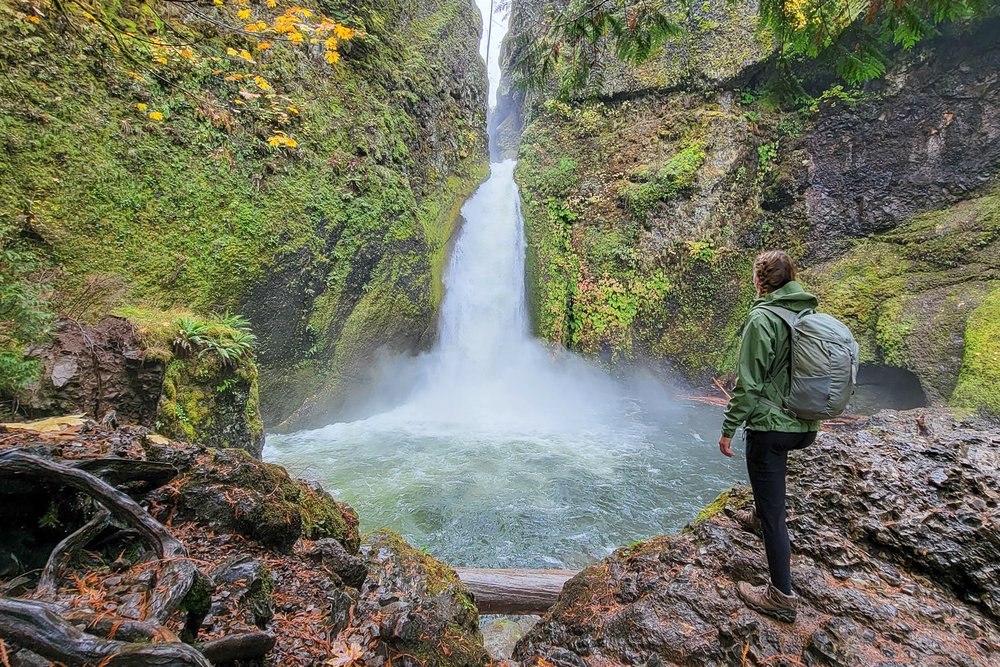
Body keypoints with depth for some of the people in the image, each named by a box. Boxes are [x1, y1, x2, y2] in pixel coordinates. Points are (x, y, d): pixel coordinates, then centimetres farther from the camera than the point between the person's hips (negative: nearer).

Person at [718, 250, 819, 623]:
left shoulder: (762, 319, -17)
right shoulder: (811, 315, 7)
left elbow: (747, 383, -19)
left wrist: (728, 428, -11)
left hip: (769, 424, -9)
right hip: (804, 426, 9)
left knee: (772, 510, 0)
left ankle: (782, 597, 9)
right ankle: (760, 515, 57)